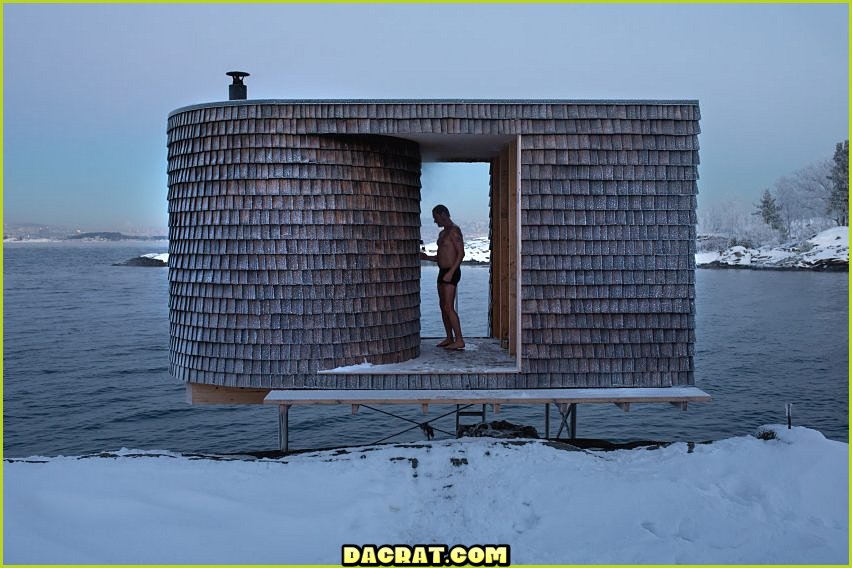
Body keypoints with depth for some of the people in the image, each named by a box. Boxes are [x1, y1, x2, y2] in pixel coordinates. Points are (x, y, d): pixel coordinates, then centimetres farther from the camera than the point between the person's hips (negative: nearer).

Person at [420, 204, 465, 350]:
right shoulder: (442, 233, 18)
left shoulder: (454, 230, -11)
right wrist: (427, 257, 11)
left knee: (449, 307, -13)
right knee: (443, 306, 10)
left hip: (451, 272, -10)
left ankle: (459, 340, -11)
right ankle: (449, 338, 17)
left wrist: (450, 272, -23)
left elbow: (461, 254, -18)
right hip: (442, 272, 10)